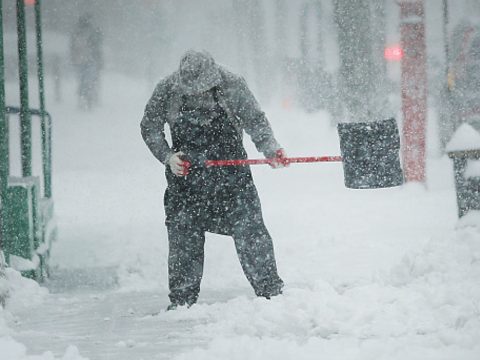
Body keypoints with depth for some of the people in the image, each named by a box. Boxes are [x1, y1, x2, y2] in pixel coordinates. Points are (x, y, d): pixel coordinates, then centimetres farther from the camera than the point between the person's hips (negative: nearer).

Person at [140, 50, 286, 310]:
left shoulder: (232, 86, -12)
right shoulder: (168, 90, -10)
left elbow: (256, 121, -6)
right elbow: (150, 127, 2)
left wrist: (271, 149, -23)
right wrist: (167, 157, -11)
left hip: (231, 169, -1)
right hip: (185, 172, 1)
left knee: (249, 230, -6)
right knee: (183, 238, 3)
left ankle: (271, 291, 2)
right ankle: (182, 300, 14)